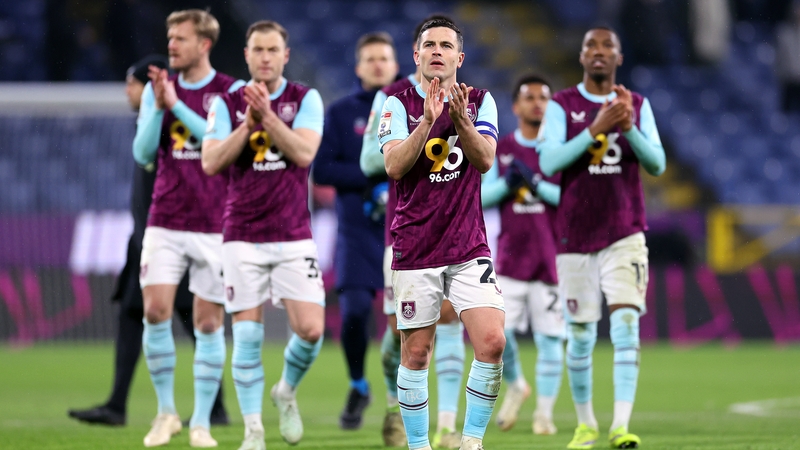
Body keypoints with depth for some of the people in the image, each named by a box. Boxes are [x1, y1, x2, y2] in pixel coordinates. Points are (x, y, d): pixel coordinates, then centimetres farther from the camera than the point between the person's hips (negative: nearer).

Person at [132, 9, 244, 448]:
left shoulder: (231, 91, -3)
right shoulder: (156, 89, 7)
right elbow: (143, 153, 3)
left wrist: (177, 105, -18)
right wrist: (158, 107, -12)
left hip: (214, 226, -2)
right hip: (165, 222, 2)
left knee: (209, 322, 1)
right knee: (155, 310, -9)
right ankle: (166, 410, 6)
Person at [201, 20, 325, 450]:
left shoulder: (306, 99, 1)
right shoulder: (227, 104, 4)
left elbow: (303, 153, -13)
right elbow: (211, 162, -7)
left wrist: (267, 115, -21)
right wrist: (248, 124, -17)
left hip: (294, 236, 0)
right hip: (243, 237, 0)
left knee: (310, 330, -10)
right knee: (247, 336, -4)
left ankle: (286, 392, 20)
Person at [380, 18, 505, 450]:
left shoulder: (480, 102, 7)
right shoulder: (399, 104, 0)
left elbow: (485, 160, -7)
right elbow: (394, 167, -13)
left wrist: (461, 119, -23)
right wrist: (428, 120, -23)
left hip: (470, 246, 2)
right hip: (414, 247, -1)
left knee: (492, 342, -12)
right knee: (416, 353, 2)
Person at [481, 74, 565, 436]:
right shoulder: (500, 149, 10)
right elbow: (481, 196, 7)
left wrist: (537, 183, -18)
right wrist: (507, 183, -11)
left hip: (552, 255, -1)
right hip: (511, 256, 1)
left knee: (550, 336, -2)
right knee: (499, 332, -7)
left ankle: (544, 411, 9)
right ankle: (515, 386, 22)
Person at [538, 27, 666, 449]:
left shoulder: (637, 105, 6)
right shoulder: (561, 105, 0)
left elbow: (657, 164, -3)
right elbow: (548, 163, -13)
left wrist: (628, 128, -20)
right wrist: (596, 129, -23)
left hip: (624, 236, 0)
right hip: (575, 237, 0)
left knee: (626, 324, -15)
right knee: (580, 335, 4)